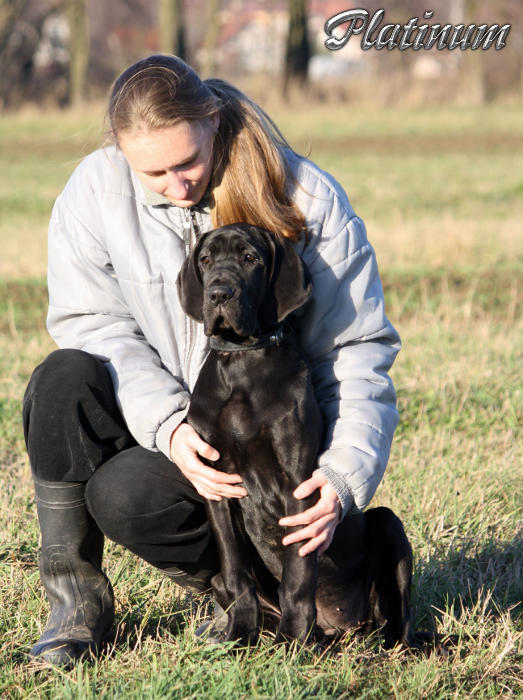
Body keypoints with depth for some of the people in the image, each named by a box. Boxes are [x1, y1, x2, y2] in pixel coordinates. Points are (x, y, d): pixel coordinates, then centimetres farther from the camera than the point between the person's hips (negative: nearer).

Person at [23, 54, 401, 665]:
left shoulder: (306, 200, -14)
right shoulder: (95, 191, -9)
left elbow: (357, 350, -10)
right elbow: (93, 325, -11)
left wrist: (344, 475, -23)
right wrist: (168, 426, -27)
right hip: (149, 419, 3)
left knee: (124, 494, -30)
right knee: (64, 378, -29)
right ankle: (75, 594, -14)